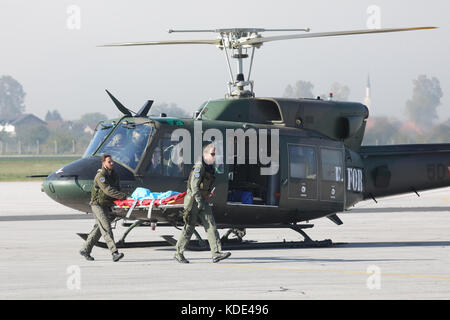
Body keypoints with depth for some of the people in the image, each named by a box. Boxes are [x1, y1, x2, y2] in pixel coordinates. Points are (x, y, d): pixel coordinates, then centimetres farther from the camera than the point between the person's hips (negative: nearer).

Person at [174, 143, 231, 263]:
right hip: (194, 200, -8)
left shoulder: (210, 167, 13)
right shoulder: (199, 166, -15)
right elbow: (194, 185, -20)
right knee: (189, 227, 0)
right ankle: (179, 253, 12)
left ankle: (216, 253, -13)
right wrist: (199, 201, -23)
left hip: (202, 200, 8)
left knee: (211, 225, -5)